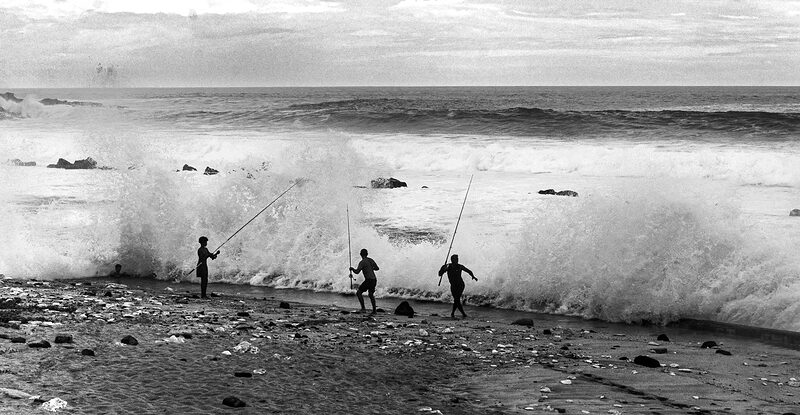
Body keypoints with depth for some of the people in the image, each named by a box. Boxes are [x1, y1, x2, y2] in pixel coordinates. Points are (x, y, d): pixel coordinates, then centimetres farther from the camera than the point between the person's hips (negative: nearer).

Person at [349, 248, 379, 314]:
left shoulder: (362, 262, -10)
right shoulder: (370, 260, 12)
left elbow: (357, 271, -18)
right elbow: (377, 268, 22)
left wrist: (352, 269, 2)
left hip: (369, 280, -8)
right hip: (374, 280, 8)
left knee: (358, 293, -1)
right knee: (371, 294, 23)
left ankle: (363, 308, -10)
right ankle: (374, 310, 21)